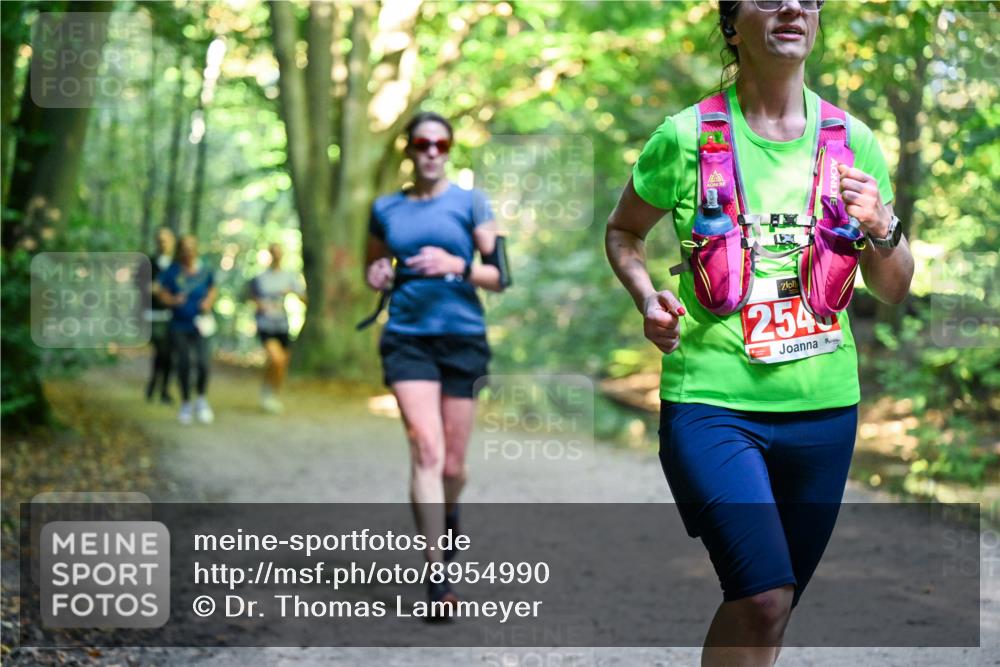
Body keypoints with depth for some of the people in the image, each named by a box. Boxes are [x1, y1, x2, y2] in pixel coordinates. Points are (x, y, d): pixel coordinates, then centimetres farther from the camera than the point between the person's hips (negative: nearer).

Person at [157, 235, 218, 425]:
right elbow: (163, 292, 2)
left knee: (203, 363, -15)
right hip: (179, 326, 1)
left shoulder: (205, 271, -2)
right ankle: (186, 404, 23)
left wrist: (208, 302, -6)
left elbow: (213, 289, 13)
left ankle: (201, 400, 9)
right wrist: (173, 299, -18)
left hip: (199, 324, 0)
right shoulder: (172, 272, -4)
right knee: (183, 365, 3)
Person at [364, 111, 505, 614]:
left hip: (463, 338, 0)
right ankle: (437, 578, -18)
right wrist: (376, 275, 2)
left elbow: (499, 277, 0)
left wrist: (457, 266, -18)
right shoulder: (385, 209, 10)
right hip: (407, 339, 0)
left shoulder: (470, 203, 3)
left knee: (453, 465, 5)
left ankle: (448, 511, 43)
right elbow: (372, 266, 25)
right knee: (426, 450, -17)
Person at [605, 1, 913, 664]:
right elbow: (623, 231, 14)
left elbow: (895, 292, 11)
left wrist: (881, 229, -9)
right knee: (763, 595, -19)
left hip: (823, 406, 4)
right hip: (711, 401, -4)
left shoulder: (854, 142, 5)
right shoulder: (686, 137, -3)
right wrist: (647, 296, -5)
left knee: (773, 605, 12)